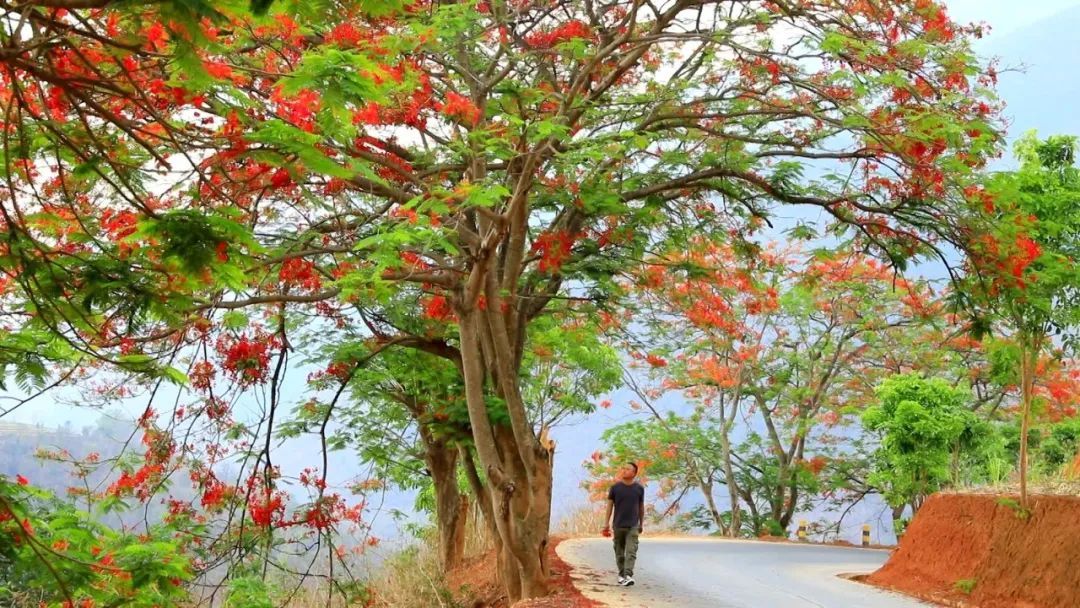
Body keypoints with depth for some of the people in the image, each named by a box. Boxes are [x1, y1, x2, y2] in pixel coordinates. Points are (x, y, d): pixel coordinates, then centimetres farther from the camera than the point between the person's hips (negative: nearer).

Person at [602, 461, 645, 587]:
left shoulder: (639, 488, 2)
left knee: (631, 552, -13)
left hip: (633, 526, -1)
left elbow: (641, 507, 11)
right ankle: (621, 575, 21)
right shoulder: (615, 488, 0)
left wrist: (641, 524, 14)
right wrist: (606, 523, -2)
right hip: (618, 525, 1)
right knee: (619, 552, 9)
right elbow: (610, 505, 3)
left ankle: (628, 576, -20)